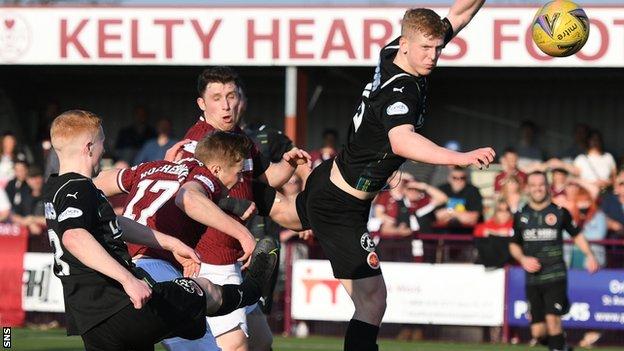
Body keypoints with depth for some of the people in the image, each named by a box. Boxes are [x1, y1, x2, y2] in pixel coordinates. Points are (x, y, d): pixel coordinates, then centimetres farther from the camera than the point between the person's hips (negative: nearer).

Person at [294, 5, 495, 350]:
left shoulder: (394, 52, -6)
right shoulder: (400, 92, -32)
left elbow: (460, 12, 4)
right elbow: (402, 141, -53)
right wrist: (461, 157, -61)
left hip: (328, 181, 10)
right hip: (340, 207, -10)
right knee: (372, 301, -16)